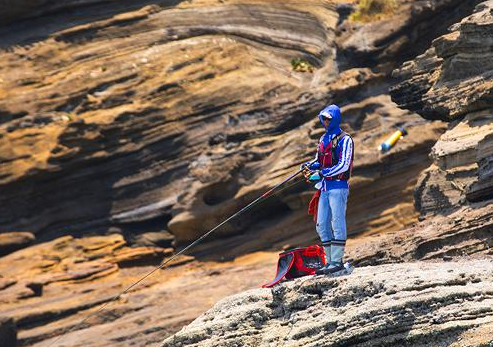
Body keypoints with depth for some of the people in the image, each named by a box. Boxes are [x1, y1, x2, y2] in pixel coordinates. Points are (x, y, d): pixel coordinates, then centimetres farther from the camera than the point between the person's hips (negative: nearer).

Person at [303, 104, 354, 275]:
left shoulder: (344, 139, -6)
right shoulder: (323, 139, 18)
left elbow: (343, 165, -15)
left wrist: (321, 173, -19)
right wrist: (309, 166, 2)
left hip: (338, 186, -8)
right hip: (324, 187, 8)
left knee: (337, 224, -9)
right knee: (322, 226, 5)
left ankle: (337, 261, -9)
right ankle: (329, 262, 9)